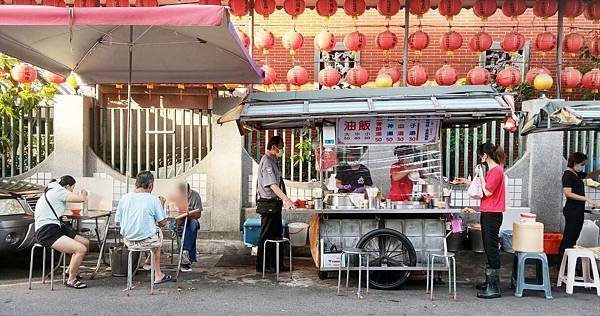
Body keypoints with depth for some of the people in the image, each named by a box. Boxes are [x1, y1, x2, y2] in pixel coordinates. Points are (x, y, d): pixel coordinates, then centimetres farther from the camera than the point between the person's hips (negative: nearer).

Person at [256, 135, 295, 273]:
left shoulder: (272, 161, 15)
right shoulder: (266, 161, -16)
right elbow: (272, 184, -27)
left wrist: (283, 200, 28)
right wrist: (286, 199, -35)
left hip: (274, 204, 10)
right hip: (268, 204, -10)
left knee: (277, 235, 15)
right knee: (266, 236, -1)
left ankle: (277, 264, 24)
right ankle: (261, 266, 9)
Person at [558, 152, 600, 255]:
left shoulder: (577, 174, 13)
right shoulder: (568, 175, -13)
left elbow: (590, 175, 29)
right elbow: (568, 193, -21)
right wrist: (586, 199, -24)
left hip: (578, 210, 9)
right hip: (572, 210, -9)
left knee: (575, 236, 11)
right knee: (569, 236, -7)